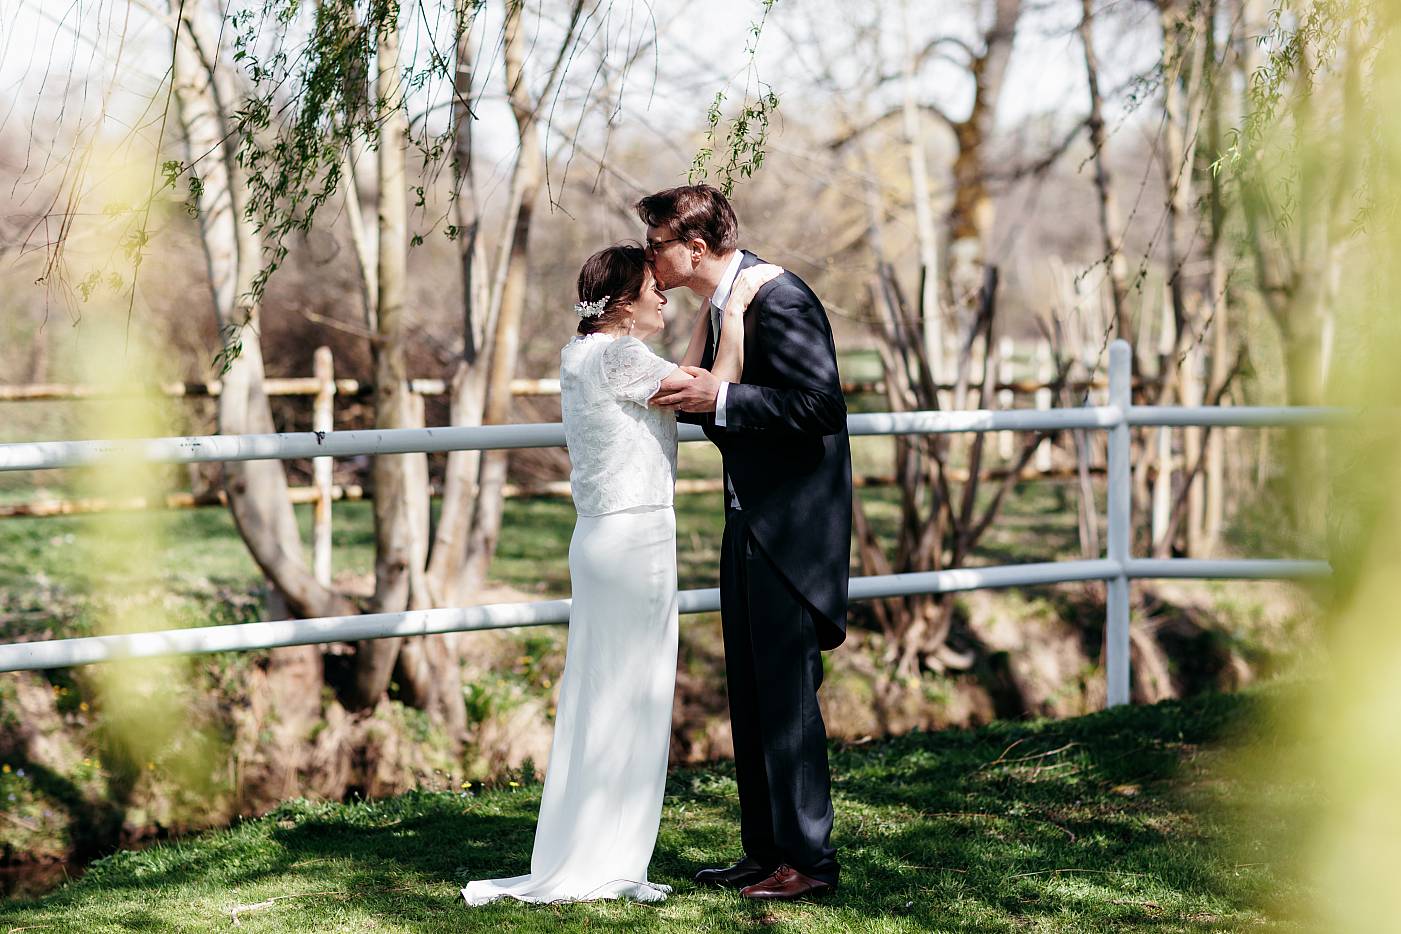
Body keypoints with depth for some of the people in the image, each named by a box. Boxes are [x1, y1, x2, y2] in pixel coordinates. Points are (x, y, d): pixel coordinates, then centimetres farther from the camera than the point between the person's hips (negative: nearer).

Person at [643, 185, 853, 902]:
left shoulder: (778, 299, -17)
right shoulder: (719, 307, 12)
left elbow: (819, 404, -23)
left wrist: (719, 399, -23)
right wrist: (690, 397, 4)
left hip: (793, 524, -10)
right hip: (750, 521, 10)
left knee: (786, 693, -6)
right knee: (749, 694, 13)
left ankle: (807, 858, 1)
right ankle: (764, 851, 21)